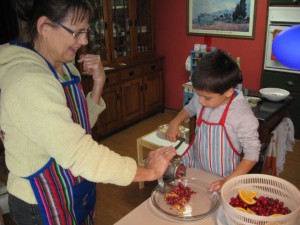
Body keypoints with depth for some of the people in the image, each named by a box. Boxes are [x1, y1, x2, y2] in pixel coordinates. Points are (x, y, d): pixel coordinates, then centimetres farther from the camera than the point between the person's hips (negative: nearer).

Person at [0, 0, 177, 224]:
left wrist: (98, 83, -9)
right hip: (43, 204, -7)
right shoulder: (27, 80, -28)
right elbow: (78, 153, -32)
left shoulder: (64, 67, -1)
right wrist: (149, 172, -24)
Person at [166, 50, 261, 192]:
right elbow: (189, 108, 18)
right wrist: (175, 122, 1)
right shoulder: (201, 99, -6)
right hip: (195, 168, 4)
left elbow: (252, 155, -13)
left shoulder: (243, 116, -21)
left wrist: (228, 181, -21)